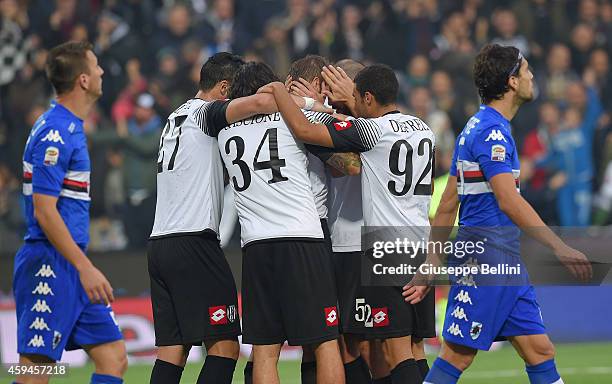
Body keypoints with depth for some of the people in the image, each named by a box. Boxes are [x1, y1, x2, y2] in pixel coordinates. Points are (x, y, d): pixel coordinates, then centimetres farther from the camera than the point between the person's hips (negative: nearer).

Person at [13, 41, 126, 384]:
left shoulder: (70, 127, 16)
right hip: (51, 266, -10)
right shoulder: (54, 134, -15)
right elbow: (44, 212, -19)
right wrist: (85, 267, -20)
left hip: (73, 267, 10)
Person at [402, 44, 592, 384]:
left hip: (506, 262, 10)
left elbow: (448, 205, 18)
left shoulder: (478, 128, 17)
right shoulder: (492, 132, -14)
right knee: (457, 356, -7)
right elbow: (509, 201, -23)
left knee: (540, 351, 6)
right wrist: (559, 248, -25)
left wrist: (433, 261, 19)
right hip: (486, 260, -10)